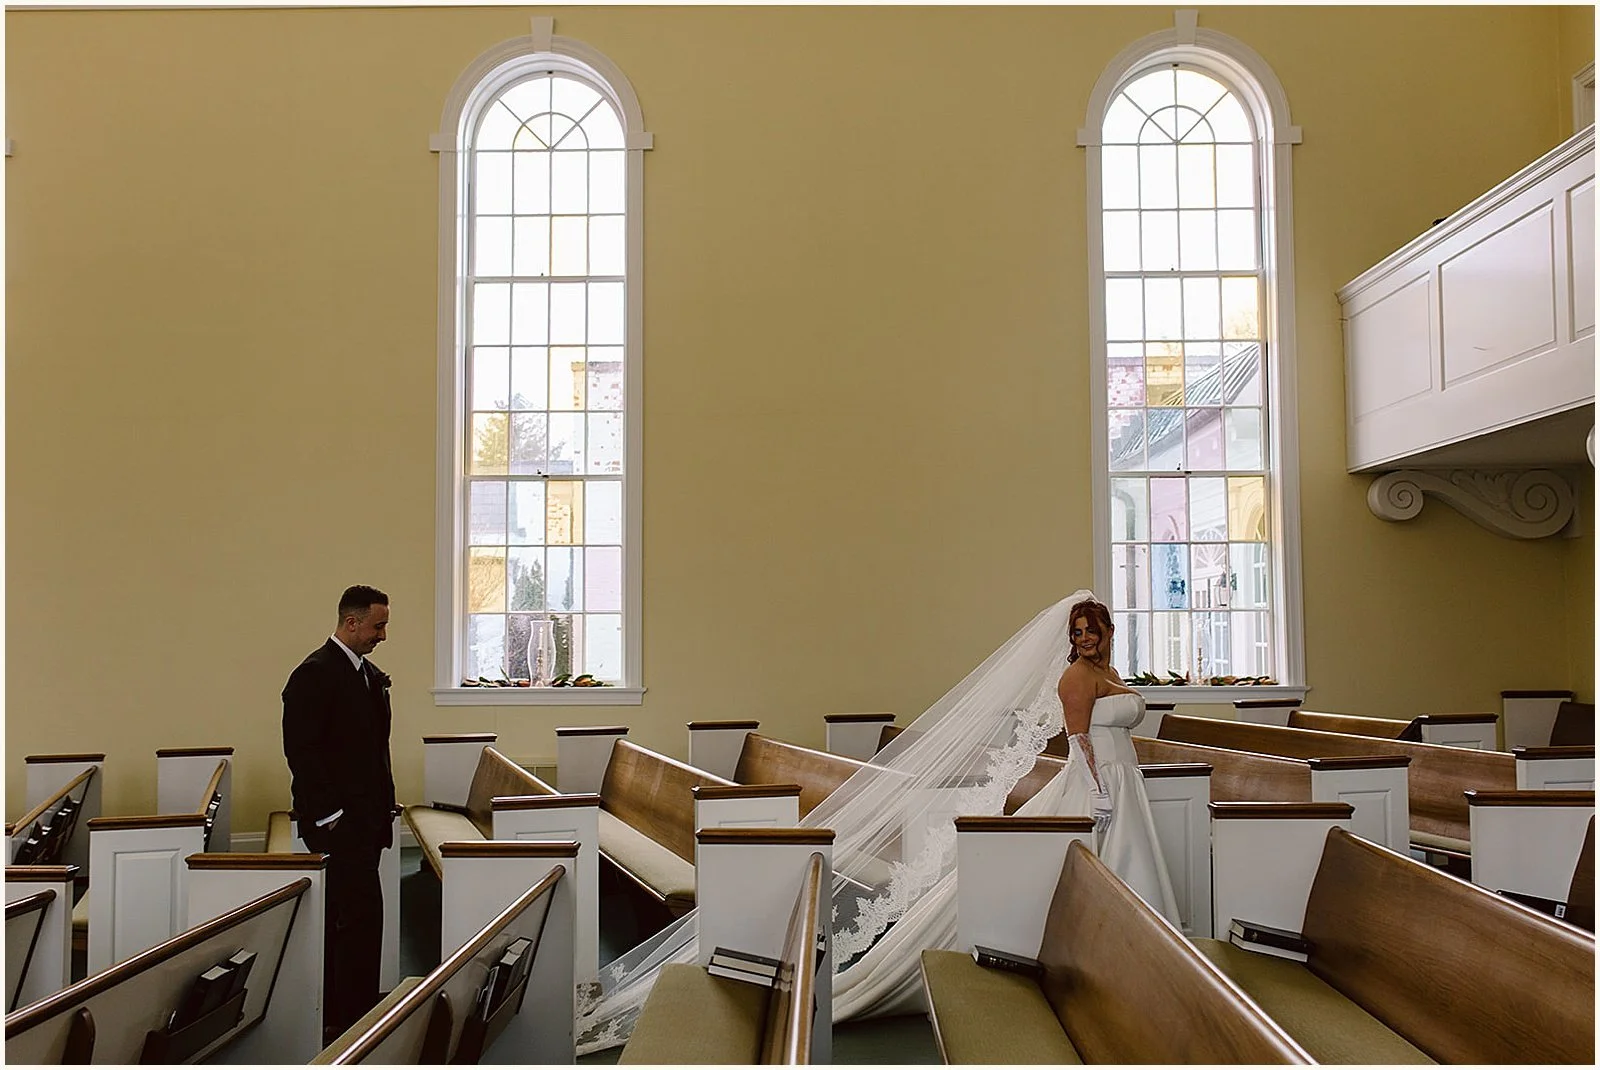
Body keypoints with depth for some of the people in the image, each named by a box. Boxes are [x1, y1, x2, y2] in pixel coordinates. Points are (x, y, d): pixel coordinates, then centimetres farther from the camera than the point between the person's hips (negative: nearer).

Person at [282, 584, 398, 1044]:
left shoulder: (371, 674, 15)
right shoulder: (315, 674, -12)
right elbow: (301, 750, -17)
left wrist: (386, 804, 17)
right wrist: (329, 813, -17)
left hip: (366, 817, 9)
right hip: (337, 818, -9)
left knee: (342, 919, 14)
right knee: (361, 914, -8)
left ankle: (334, 1014, 22)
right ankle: (353, 1018, 0)